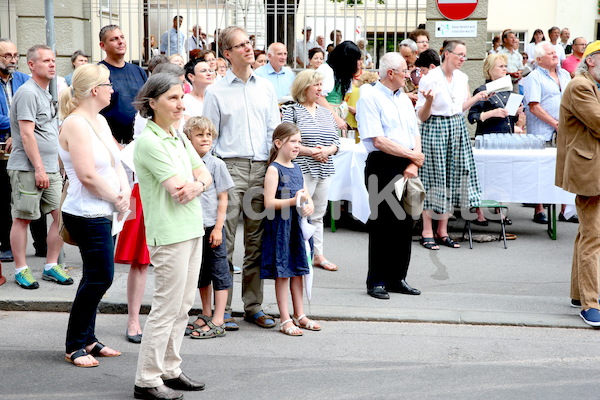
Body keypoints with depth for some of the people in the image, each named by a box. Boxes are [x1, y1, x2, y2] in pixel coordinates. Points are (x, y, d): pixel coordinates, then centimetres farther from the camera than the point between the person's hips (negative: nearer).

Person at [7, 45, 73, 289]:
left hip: (50, 169, 9)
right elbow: (26, 134, -17)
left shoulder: (46, 94, 17)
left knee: (62, 215, 5)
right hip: (27, 169, -9)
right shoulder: (28, 92, -11)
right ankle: (21, 270, 8)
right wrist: (39, 169, -19)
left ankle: (51, 266, 16)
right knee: (22, 218, 0)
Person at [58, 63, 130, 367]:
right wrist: (116, 199, -10)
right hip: (87, 214, -9)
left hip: (103, 212, 9)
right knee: (101, 277, -7)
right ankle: (75, 346, 6)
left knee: (95, 277, 14)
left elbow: (116, 163, 13)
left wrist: (125, 192, -4)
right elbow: (87, 174, -20)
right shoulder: (75, 124, -15)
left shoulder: (100, 121, 14)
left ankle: (87, 340, 25)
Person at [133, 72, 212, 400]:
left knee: (183, 306, 14)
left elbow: (204, 173, 8)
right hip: (169, 234, -9)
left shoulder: (179, 137, 12)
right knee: (166, 309, -4)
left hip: (192, 230, 9)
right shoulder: (149, 142, -15)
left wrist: (196, 185, -14)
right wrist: (199, 181, 0)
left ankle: (170, 370, 24)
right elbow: (179, 188, -20)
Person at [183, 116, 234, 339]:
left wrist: (218, 227, -11)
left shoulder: (216, 164, -5)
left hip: (212, 226, -4)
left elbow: (222, 198, -5)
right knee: (201, 272, 15)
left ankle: (218, 321, 2)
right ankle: (206, 314, 29)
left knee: (219, 271, -1)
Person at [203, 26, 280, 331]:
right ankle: (222, 308, 3)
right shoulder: (216, 92, 4)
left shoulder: (265, 88, 14)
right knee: (225, 240, -4)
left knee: (256, 241, 7)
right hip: (230, 168, -3)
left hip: (261, 168, 3)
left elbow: (275, 131, 15)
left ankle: (253, 305, 15)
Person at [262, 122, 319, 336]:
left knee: (297, 270, 13)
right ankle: (285, 320, 4)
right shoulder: (274, 169, -11)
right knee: (282, 273, -1)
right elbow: (269, 202, -17)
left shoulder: (297, 168, 12)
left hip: (297, 225, 7)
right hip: (281, 227, -7)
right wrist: (293, 201, -28)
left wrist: (309, 206, -5)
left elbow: (306, 194, 17)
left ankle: (299, 315, 23)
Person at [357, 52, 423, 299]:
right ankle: (376, 282, 6)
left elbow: (415, 135, 14)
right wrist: (412, 155, -10)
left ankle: (397, 278, 18)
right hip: (382, 165, -7)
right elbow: (378, 140, -15)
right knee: (382, 223, -3)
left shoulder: (404, 98, 17)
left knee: (405, 222, 8)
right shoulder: (369, 97, -7)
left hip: (406, 167, 7)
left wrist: (413, 165, -3)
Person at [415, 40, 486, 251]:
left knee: (452, 178, 7)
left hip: (457, 130, 6)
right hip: (435, 130, -6)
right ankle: (427, 232, 7)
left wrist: (478, 97, 11)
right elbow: (422, 116, -10)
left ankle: (443, 231, 17)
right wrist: (429, 100, -28)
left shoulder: (462, 78, 8)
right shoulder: (430, 79, -11)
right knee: (433, 179, -3)